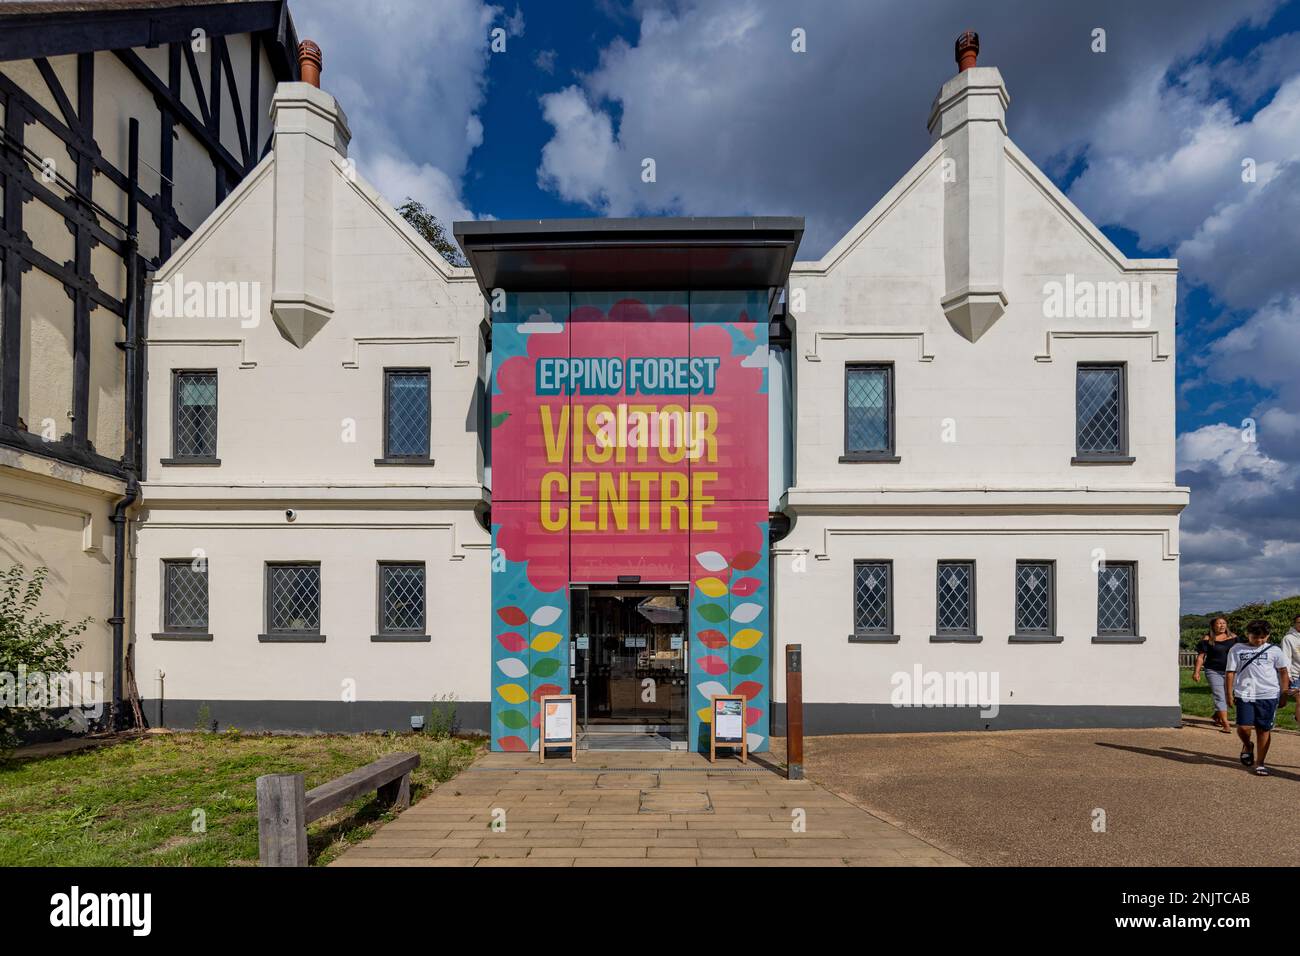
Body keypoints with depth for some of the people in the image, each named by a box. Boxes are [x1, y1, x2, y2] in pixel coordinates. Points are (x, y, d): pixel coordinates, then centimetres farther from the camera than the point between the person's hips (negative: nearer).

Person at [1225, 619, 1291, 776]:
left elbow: (1283, 672, 9)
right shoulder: (1237, 650, 5)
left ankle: (1259, 763, 17)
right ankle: (1247, 746, 24)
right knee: (1243, 727, -10)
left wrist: (1284, 692, 3)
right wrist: (1230, 693, 0)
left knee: (1264, 729, 4)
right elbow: (1231, 672, 5)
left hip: (1268, 695, 0)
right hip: (1244, 695, 0)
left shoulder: (1274, 650, 5)